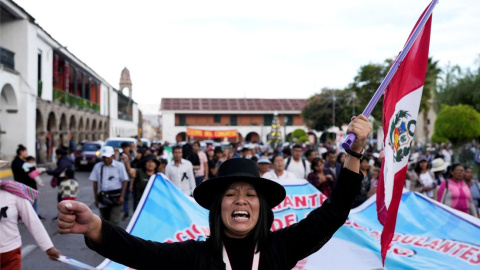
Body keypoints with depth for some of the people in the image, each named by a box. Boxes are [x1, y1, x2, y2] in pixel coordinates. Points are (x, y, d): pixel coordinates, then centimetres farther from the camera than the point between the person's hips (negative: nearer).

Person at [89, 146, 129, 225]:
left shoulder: (119, 166, -4)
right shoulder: (98, 166, 2)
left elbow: (124, 181, -2)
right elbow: (95, 183, 6)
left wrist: (122, 196, -8)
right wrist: (96, 198, 6)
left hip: (116, 197, -3)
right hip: (102, 197, 3)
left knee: (114, 221, -10)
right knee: (105, 221, 12)